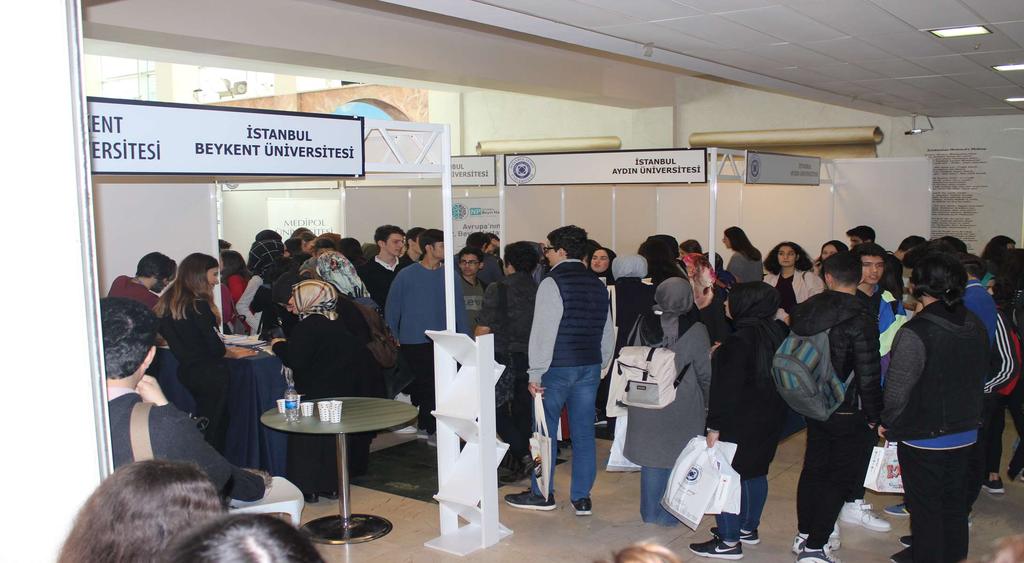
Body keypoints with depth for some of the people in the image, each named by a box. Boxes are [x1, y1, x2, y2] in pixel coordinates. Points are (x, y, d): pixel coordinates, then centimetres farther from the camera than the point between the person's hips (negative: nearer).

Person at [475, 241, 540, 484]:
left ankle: (522, 454, -9)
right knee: (523, 410, 13)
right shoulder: (539, 290, 0)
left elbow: (483, 329, -11)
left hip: (504, 358, -5)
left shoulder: (497, 289, -11)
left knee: (498, 410, 5)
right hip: (531, 359, 5)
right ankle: (517, 463, 21)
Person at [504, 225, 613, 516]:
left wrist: (536, 374, -12)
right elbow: (607, 333, 15)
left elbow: (543, 333, -16)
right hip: (590, 367, 6)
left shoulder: (552, 284, -13)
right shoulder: (598, 286, 10)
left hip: (557, 369, -6)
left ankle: (542, 494, 17)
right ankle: (582, 498, 14)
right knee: (583, 433, 8)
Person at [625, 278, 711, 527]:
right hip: (682, 409, -3)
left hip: (646, 402, 3)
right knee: (676, 459, 11)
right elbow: (705, 374, -7)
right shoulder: (695, 330, -13)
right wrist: (707, 403, 9)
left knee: (650, 455, 14)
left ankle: (650, 511, 24)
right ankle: (669, 513, 19)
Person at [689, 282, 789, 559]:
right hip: (771, 419, 9)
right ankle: (748, 528, 33)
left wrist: (715, 426, -17)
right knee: (756, 471, 19)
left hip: (740, 422, -9)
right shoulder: (780, 333, 4)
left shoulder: (740, 341, -22)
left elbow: (728, 388, -22)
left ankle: (729, 540, 6)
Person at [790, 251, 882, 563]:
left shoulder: (805, 310, -1)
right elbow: (868, 374, -19)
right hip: (847, 412, -6)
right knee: (839, 478, 4)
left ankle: (804, 535, 31)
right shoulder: (860, 318, -19)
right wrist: (873, 416, -7)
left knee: (812, 469, 19)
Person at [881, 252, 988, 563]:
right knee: (954, 500, 22)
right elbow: (979, 376, 10)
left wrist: (888, 423, -6)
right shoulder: (976, 326, -1)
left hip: (923, 436, -7)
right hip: (965, 432, 7)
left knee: (925, 506, 9)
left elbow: (898, 388, -21)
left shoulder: (915, 332, -25)